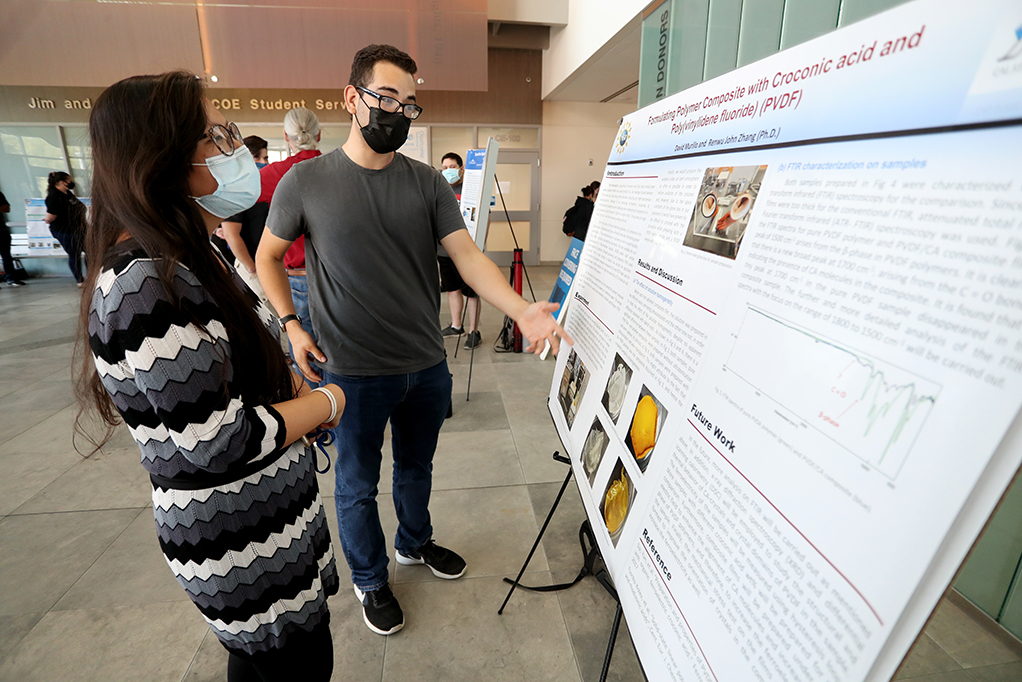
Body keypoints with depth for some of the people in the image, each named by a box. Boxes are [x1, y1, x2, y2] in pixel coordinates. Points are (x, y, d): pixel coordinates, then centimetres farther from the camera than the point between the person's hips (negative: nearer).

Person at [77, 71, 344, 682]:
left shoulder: (195, 259, 4)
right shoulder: (143, 288, -28)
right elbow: (223, 443, -27)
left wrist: (294, 388, -2)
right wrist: (328, 402, -13)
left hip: (274, 510, 9)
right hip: (242, 545, -8)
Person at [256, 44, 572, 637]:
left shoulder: (429, 183, 0)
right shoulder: (306, 181, -5)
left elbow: (468, 256, -9)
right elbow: (268, 257, 7)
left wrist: (522, 310, -24)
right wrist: (292, 324, -5)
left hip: (426, 366, 3)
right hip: (354, 371, -2)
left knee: (417, 467, 23)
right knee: (358, 483, 15)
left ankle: (415, 543, 51)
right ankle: (370, 579, 41)